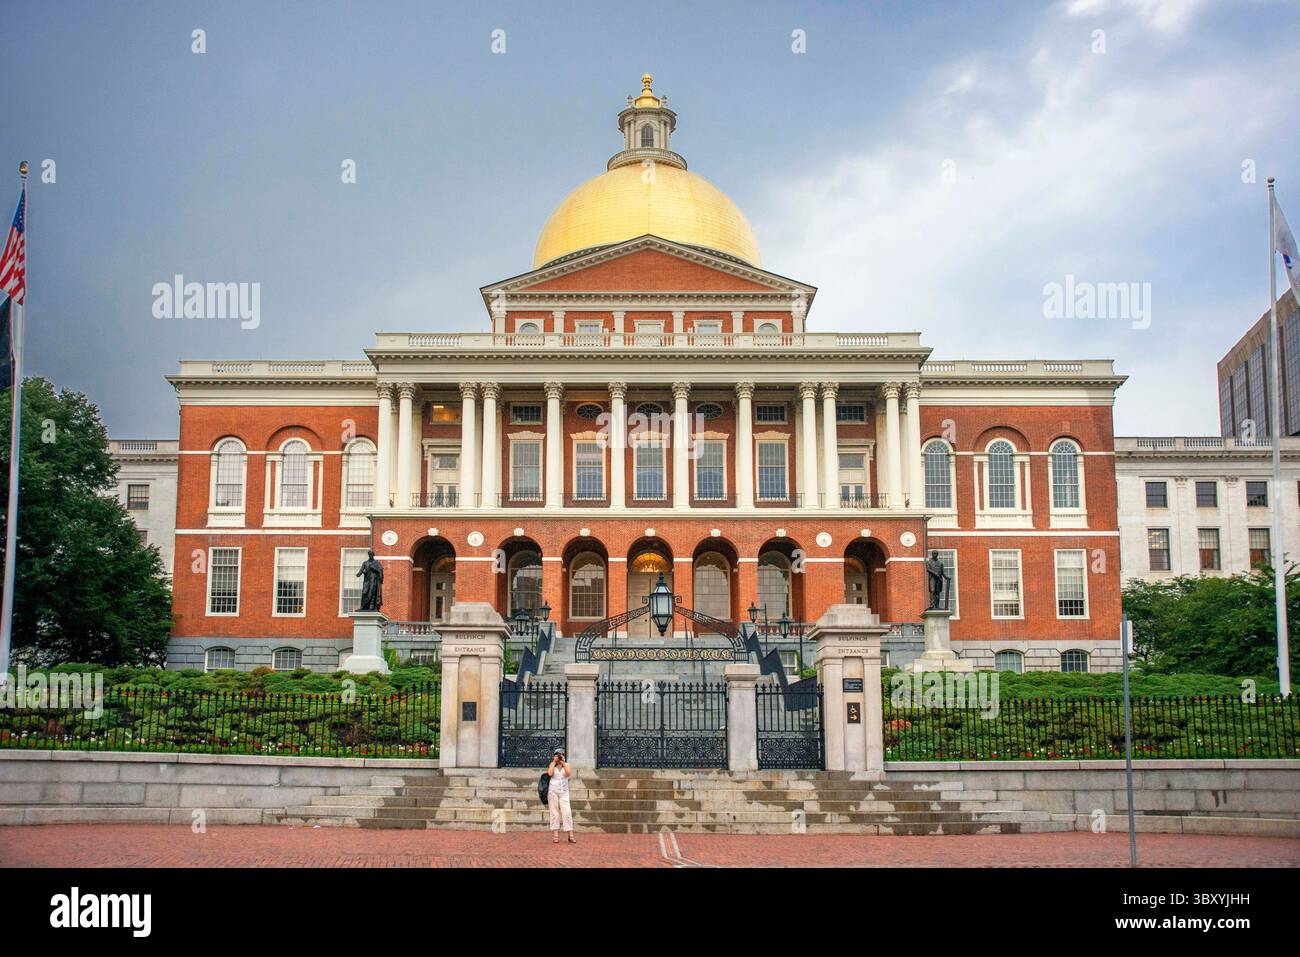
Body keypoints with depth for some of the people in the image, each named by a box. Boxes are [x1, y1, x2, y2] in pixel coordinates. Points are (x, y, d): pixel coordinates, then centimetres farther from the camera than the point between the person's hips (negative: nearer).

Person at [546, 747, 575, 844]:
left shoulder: (566, 765, 9)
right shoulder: (552, 765, 8)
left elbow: (569, 774, -10)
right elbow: (550, 773, -12)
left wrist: (563, 763, -9)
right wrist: (554, 762, -6)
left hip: (564, 792, 0)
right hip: (553, 791, 0)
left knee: (567, 812, -8)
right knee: (554, 813, 0)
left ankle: (570, 836, -8)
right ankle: (555, 836, 1)